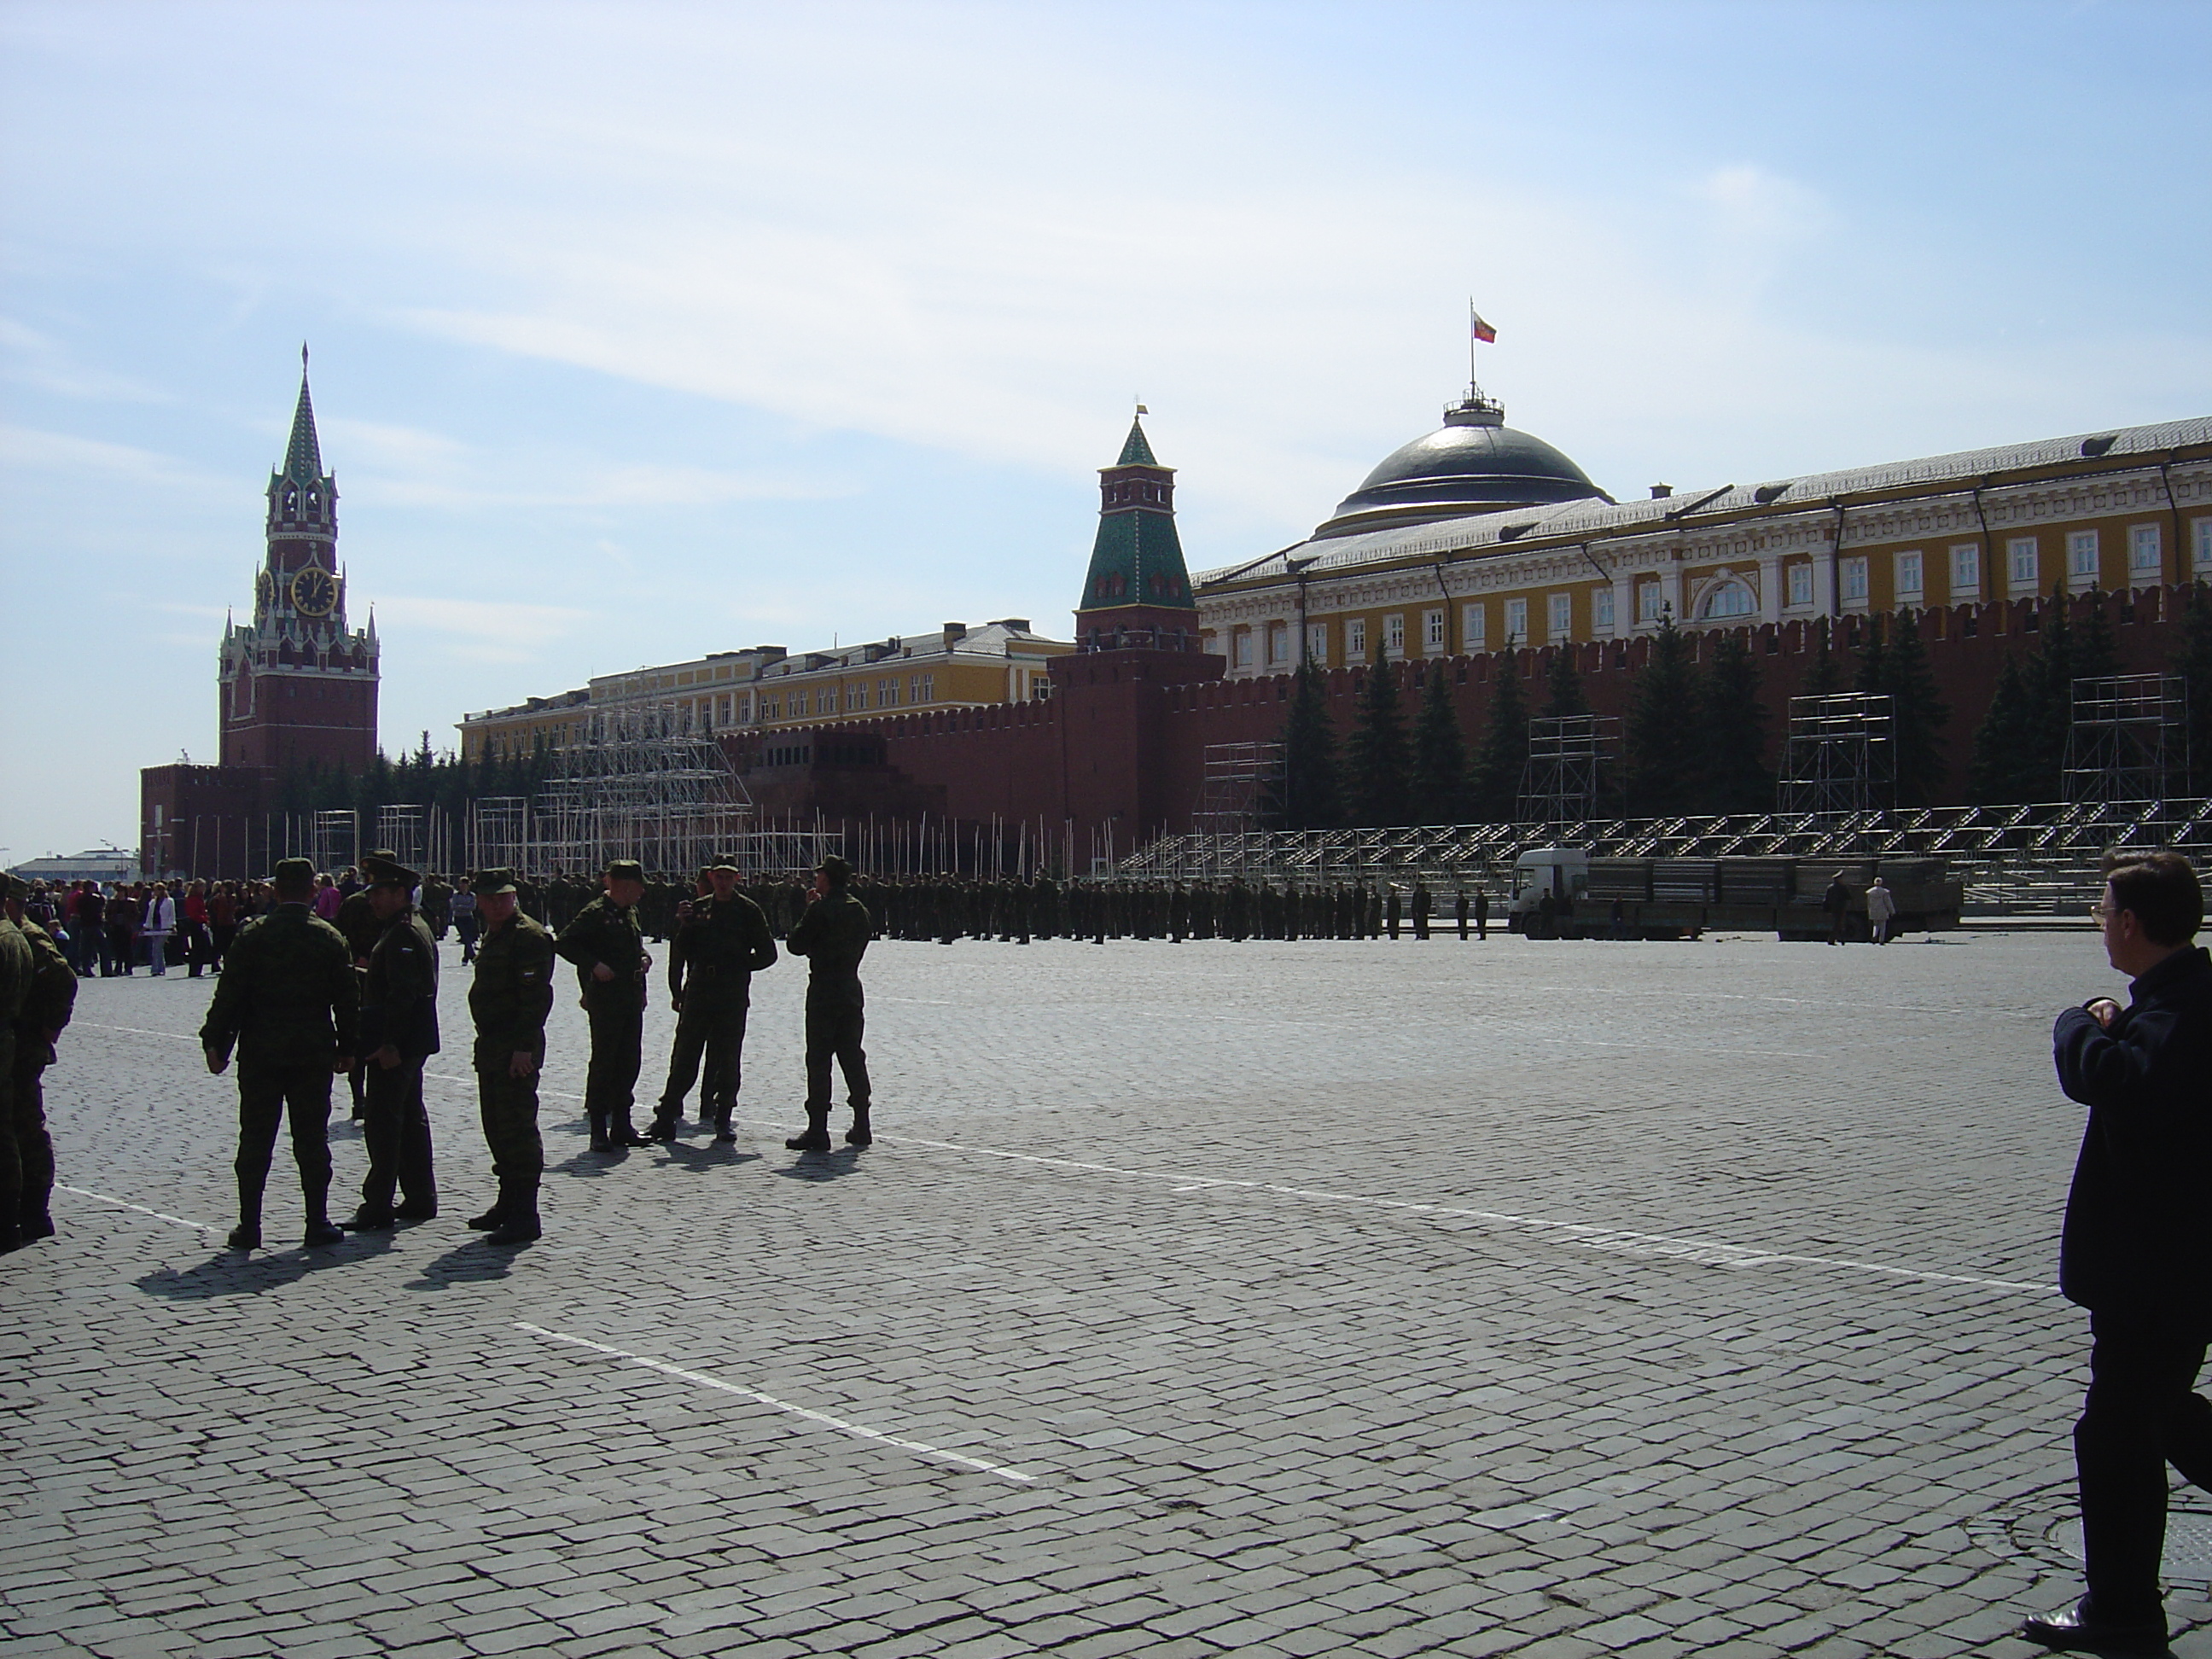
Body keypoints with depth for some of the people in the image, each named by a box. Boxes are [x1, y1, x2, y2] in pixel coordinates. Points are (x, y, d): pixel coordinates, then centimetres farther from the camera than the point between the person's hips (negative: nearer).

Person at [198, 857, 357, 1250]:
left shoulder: (251, 936, -4)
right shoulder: (330, 938, -1)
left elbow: (229, 994, -5)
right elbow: (347, 1000, 3)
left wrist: (214, 1042, 2)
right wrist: (346, 1048, 12)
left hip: (260, 1055, 0)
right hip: (314, 1056, 1)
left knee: (255, 1142, 6)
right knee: (312, 1141, 6)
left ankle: (249, 1226, 8)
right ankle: (317, 1223, 7)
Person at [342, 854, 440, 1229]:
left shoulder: (402, 935, -17)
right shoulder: (412, 929, 16)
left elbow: (402, 994, -24)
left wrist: (389, 1044, -25)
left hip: (395, 1045, -11)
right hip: (411, 1042, 11)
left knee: (382, 1120, -8)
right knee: (411, 1118, 15)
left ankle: (377, 1208, -5)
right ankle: (420, 1199, 22)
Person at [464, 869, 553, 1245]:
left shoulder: (529, 936, -13)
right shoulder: (493, 935, 18)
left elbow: (537, 997, -20)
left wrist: (523, 1047, -24)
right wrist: (486, 1043, 20)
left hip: (516, 1049, -10)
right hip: (491, 1045, 10)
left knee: (517, 1128, -9)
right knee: (496, 1126, 17)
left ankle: (524, 1215, -6)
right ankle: (508, 1203, 28)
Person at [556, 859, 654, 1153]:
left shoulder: (630, 913, 14)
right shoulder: (595, 913, -11)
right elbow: (564, 943, -15)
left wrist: (643, 958, 8)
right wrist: (594, 965, -20)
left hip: (632, 999, 8)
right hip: (605, 999, -8)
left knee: (630, 1061, 9)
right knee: (604, 1062, -4)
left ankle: (622, 1125, 18)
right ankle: (599, 1130, 3)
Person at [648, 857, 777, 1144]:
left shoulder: (749, 911, 3)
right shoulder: (698, 909, 10)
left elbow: (767, 954, 4)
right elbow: (681, 951, 12)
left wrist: (740, 965, -3)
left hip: (733, 995, -2)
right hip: (697, 990, 2)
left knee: (727, 1060, 3)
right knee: (684, 1057, 2)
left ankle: (723, 1121, 11)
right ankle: (666, 1118, 6)